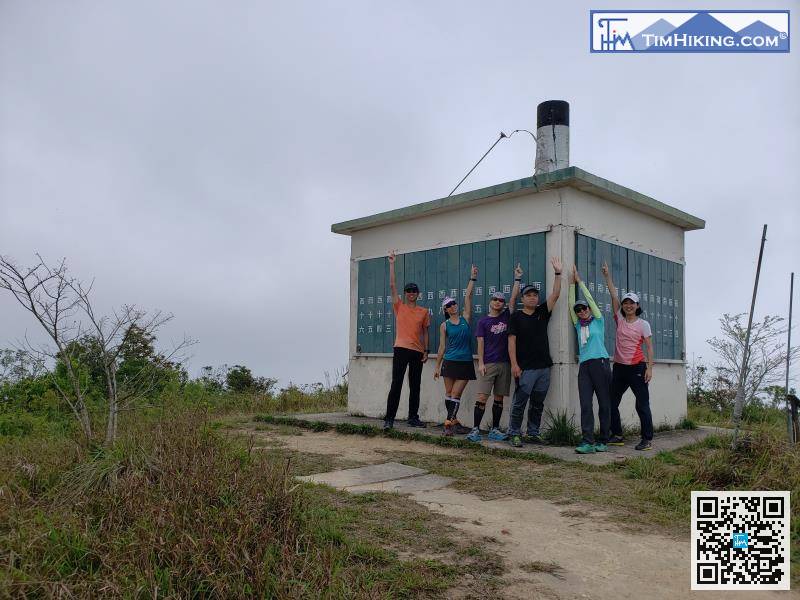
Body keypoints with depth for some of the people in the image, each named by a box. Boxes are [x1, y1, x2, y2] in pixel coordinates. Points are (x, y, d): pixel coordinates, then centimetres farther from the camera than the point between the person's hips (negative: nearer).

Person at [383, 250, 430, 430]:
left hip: (417, 351, 3)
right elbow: (392, 285, 0)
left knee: (415, 386, 8)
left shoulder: (424, 312, 11)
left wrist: (426, 351, 6)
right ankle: (389, 419, -3)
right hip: (401, 349, -3)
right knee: (396, 385, -6)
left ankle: (413, 418, 17)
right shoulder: (399, 307, 5)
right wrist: (391, 264, -1)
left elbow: (425, 332, 14)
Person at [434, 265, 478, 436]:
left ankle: (450, 422, -4)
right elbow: (442, 347, 6)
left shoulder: (465, 318, 4)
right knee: (448, 393, 5)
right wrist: (437, 366, 6)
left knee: (455, 395, -4)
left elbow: (468, 297, -3)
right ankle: (453, 421, 18)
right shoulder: (444, 326, 3)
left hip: (465, 363, -1)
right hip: (450, 362, 1)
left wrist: (473, 278, -5)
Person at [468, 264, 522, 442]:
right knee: (482, 397, -9)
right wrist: (480, 363, -7)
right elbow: (480, 343, 0)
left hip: (504, 363, 3)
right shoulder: (483, 321, 4)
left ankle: (495, 430, 15)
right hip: (488, 364, -3)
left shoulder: (506, 316, 11)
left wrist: (517, 278, 3)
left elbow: (514, 298, 6)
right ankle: (475, 429, -4)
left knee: (499, 398, 7)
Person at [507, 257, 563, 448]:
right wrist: (514, 364, -13)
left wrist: (557, 273, -6)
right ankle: (514, 434, 4)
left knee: (538, 404, 11)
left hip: (544, 367, 5)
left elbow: (555, 295, 3)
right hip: (525, 368, -5)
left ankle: (533, 433, 21)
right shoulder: (516, 316, 0)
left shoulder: (542, 312, 12)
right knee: (520, 403, -4)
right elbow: (511, 341, -6)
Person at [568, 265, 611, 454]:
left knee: (604, 404, -2)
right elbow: (571, 305, 16)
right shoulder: (579, 325, 20)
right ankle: (588, 442, -12)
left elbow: (589, 299, 7)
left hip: (600, 362, -4)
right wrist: (572, 284, 16)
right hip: (584, 366, 4)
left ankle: (603, 442, 4)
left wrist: (579, 281, 14)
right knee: (585, 405, -7)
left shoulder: (598, 321, 10)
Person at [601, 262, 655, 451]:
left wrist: (649, 368, -12)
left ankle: (647, 439, 5)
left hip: (637, 368, -5)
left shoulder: (643, 324, -1)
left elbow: (649, 347, -4)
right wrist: (607, 275, 0)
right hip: (619, 368, 5)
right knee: (612, 403, 9)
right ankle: (617, 435, 20)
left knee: (642, 405, -2)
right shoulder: (620, 320, 7)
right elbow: (614, 296, 3)